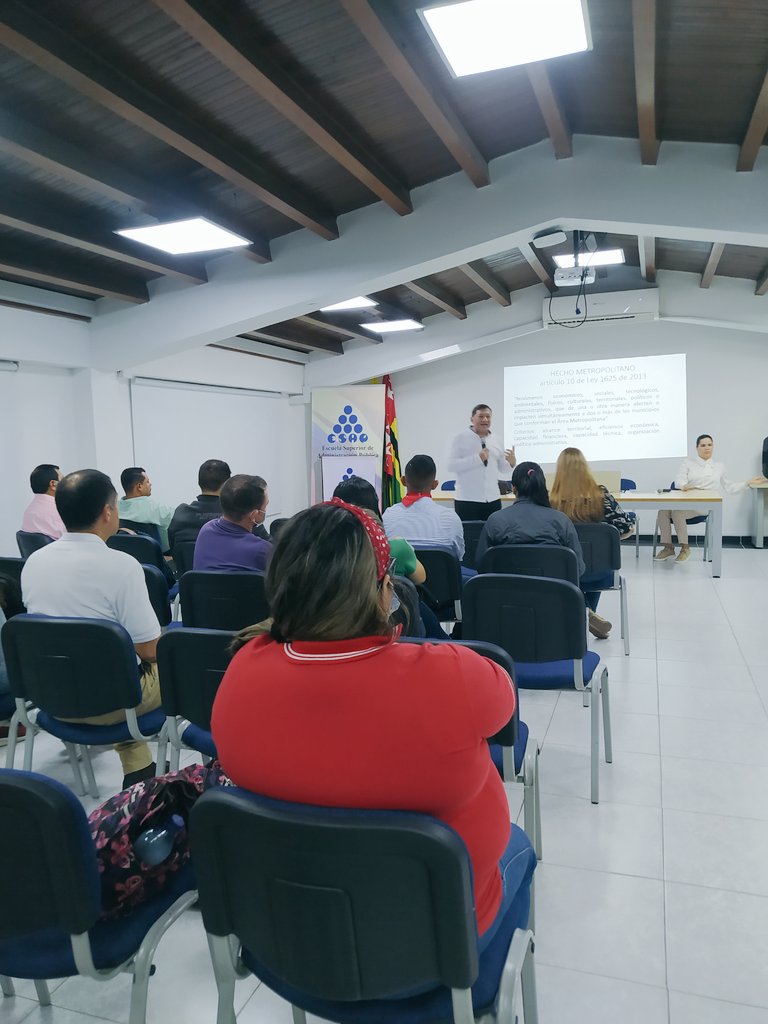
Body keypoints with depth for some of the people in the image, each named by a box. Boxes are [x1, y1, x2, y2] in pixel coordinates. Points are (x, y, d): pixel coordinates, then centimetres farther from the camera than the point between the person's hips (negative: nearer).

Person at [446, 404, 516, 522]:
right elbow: (451, 465, -13)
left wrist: (511, 462, -5)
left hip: (493, 500, 5)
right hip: (467, 500, -5)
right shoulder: (461, 438, -2)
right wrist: (477, 458, -21)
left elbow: (502, 469, 17)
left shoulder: (495, 441, 12)